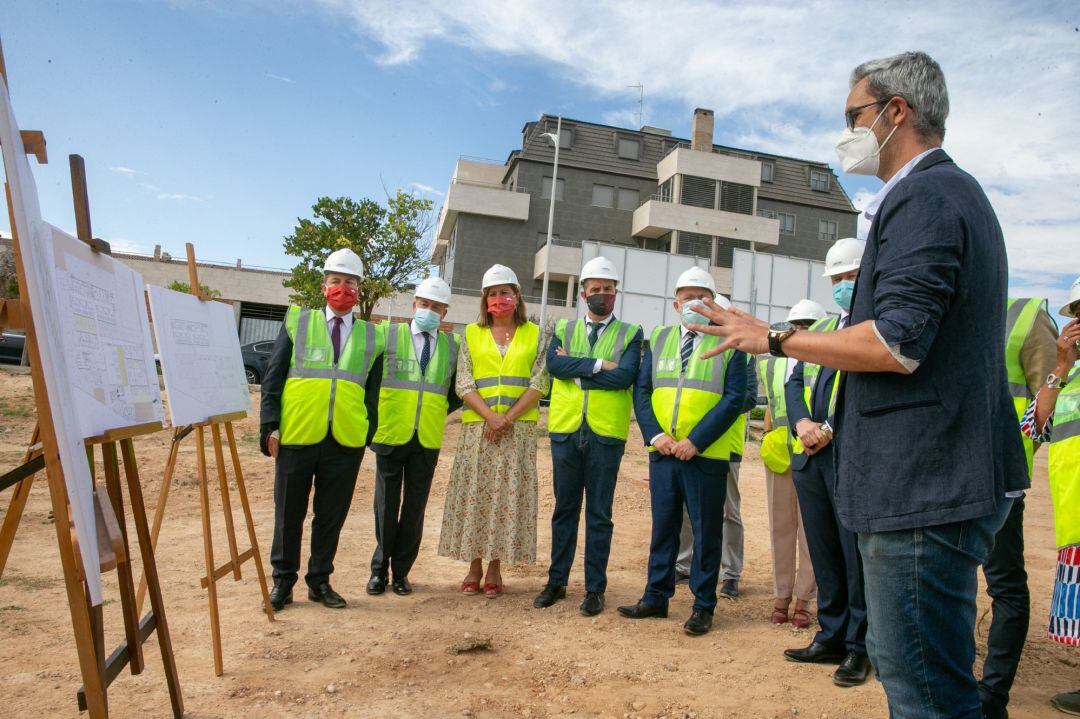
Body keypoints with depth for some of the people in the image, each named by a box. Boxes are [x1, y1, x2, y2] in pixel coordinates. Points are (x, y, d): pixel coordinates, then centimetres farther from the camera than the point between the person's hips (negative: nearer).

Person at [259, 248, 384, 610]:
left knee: (331, 514, 9)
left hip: (346, 441, 1)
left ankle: (320, 581, 25)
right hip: (297, 434, -1)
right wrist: (270, 426, -5)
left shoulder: (371, 334, 11)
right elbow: (272, 377, 4)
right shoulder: (298, 321, 7)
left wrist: (369, 433, 4)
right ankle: (283, 581, 23)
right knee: (289, 513, 9)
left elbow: (373, 390, 12)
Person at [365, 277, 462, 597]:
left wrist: (439, 412, 6)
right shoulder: (388, 334, 2)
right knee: (386, 505, 7)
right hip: (391, 434, -1)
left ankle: (401, 571, 20)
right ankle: (379, 569, 19)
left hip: (428, 439, 2)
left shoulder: (453, 344, 7)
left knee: (415, 507, 8)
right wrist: (377, 413, 3)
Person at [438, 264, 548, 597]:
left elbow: (539, 383, -1)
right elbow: (464, 384, 1)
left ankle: (495, 568, 10)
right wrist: (490, 416, -13)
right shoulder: (472, 334, 9)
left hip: (518, 429, -1)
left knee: (509, 494, 0)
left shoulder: (534, 335, 7)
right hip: (478, 427, 1)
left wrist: (508, 418, -12)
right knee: (474, 492, 2)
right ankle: (474, 566, 14)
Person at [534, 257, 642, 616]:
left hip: (606, 434, -2)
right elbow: (553, 363, -9)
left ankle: (595, 588, 17)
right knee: (565, 508, 11)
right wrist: (599, 365, -14)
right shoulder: (564, 328, 10)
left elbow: (624, 377, -14)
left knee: (599, 514, 6)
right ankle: (557, 582, 23)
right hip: (566, 430, 2)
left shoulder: (630, 334, 3)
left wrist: (575, 370, -11)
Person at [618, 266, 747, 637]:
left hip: (706, 454, -3)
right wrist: (654, 434, -6)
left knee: (706, 531, 5)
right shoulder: (659, 339, 12)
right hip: (663, 451, 4)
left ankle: (703, 606, 18)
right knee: (663, 526, 13)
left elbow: (734, 398, -8)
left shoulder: (729, 342, 0)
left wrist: (696, 441, -15)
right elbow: (641, 389, 8)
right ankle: (656, 597, 25)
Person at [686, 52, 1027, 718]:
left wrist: (774, 336, -13)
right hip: (942, 481, 11)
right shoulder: (958, 192, 21)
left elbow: (895, 344, -25)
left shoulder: (924, 196, -14)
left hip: (924, 489, -11)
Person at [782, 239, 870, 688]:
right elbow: (795, 382, 14)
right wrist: (802, 422, -5)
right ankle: (831, 637, 25)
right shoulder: (819, 329, 20)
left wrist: (831, 429, -17)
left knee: (858, 556, 1)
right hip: (810, 456, 7)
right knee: (824, 553, 14)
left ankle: (860, 648, 14)